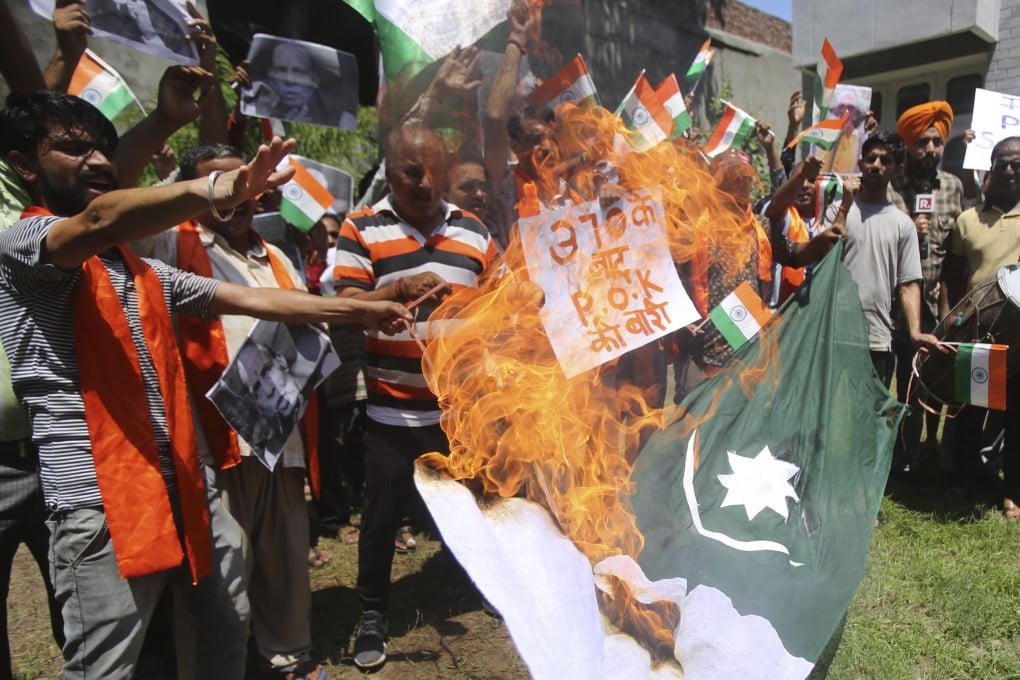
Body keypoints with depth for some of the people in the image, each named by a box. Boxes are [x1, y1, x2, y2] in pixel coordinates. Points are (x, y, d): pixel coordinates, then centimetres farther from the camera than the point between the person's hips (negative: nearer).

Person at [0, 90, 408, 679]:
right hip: (101, 499, -7)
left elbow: (248, 299, 16)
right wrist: (217, 189, -45)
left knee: (229, 630, 16)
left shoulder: (142, 269, 18)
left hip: (186, 485, 7)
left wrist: (357, 309, 13)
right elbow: (100, 222, -27)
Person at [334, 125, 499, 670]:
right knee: (382, 514, 10)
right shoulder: (360, 229, -2)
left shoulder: (474, 232, 7)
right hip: (391, 410, -2)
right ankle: (372, 613, 31)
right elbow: (346, 307, -11)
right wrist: (401, 289, -25)